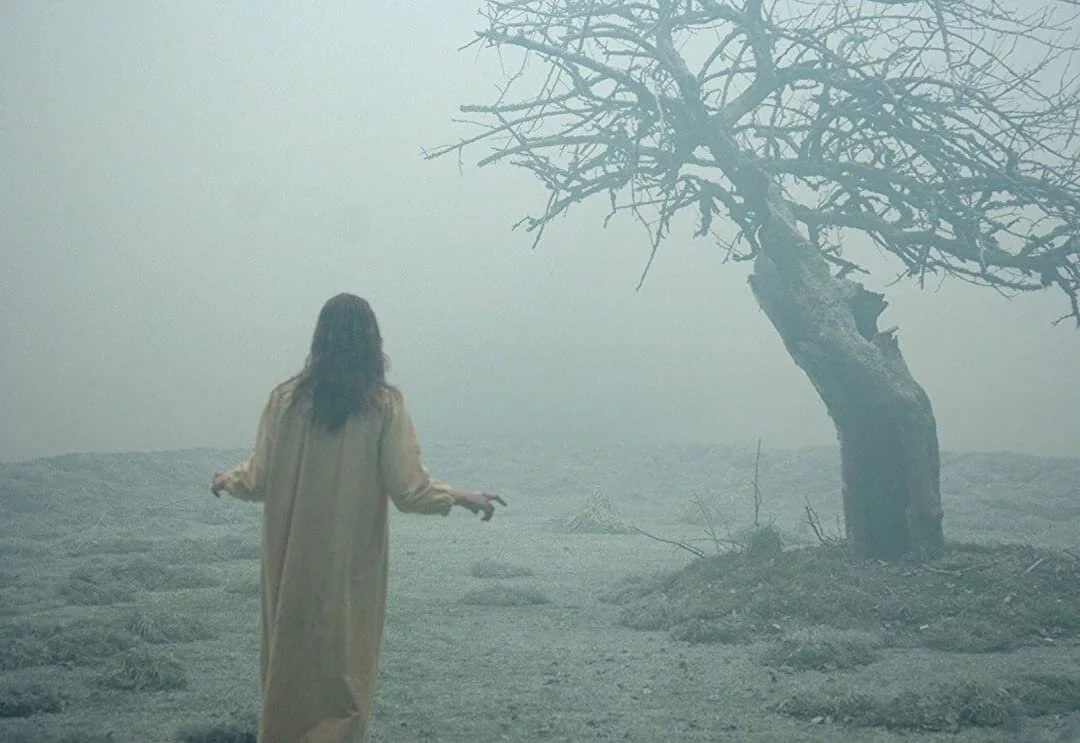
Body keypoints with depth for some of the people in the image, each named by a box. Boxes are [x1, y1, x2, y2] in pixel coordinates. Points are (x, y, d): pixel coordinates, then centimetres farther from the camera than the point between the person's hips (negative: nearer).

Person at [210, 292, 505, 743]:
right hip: (351, 567, -2)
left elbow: (259, 481, -2)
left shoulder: (287, 398, -5)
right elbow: (409, 490, -12)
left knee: (289, 662, 17)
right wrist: (461, 497, 5)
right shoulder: (384, 404, -9)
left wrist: (228, 479, 19)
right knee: (345, 670, 12)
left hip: (291, 566, 2)